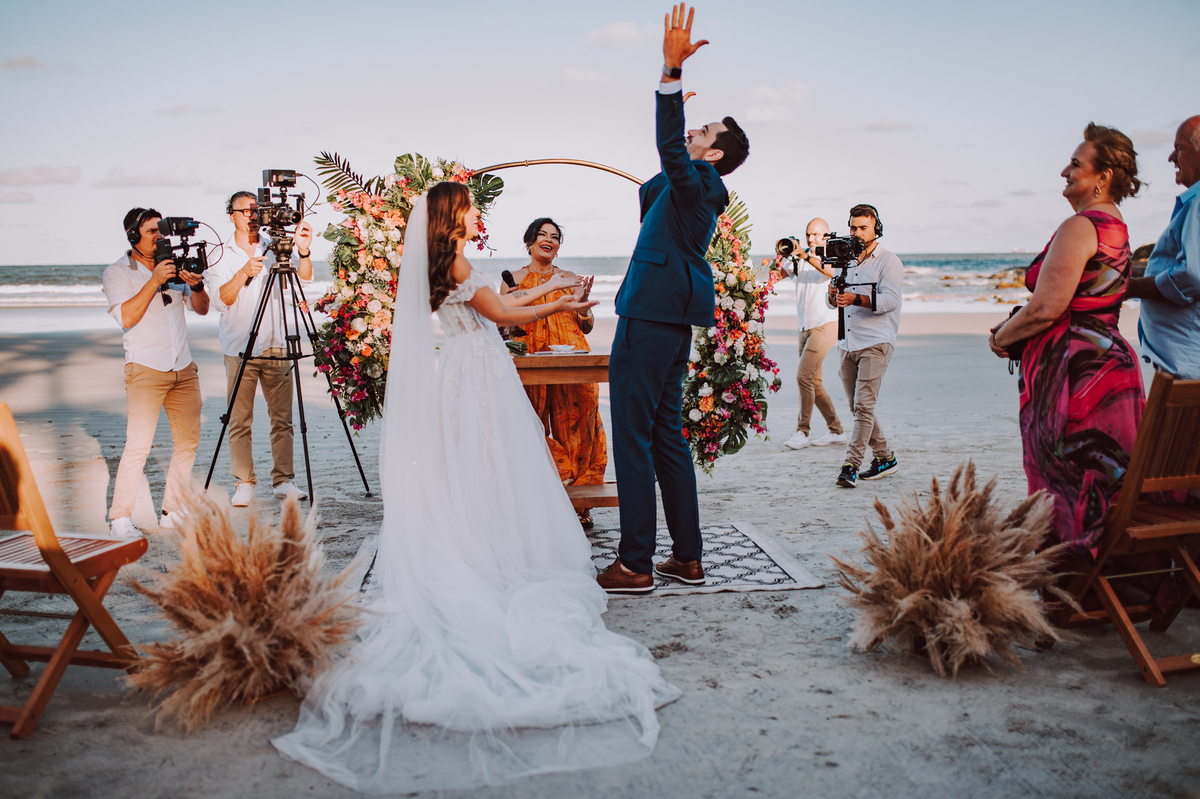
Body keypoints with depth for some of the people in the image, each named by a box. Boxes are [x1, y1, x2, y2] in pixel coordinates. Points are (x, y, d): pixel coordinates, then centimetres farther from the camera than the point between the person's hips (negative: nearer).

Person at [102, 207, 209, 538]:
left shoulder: (174, 265, 15)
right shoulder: (117, 273, 0)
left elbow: (202, 309, 13)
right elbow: (126, 317, -15)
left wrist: (196, 285, -6)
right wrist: (155, 281, -17)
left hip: (184, 369, 6)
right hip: (145, 370, -5)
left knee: (187, 441, 5)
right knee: (138, 445, -11)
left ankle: (173, 511, 14)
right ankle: (120, 517, -3)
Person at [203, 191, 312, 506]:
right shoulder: (220, 255, 5)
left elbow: (303, 280, -5)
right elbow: (220, 300, -7)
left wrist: (303, 252, -23)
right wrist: (244, 273, -22)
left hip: (276, 346, 1)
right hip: (239, 349, -1)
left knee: (282, 418, 2)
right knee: (240, 421, -1)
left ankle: (284, 479, 10)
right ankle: (244, 484, 8)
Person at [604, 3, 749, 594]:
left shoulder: (697, 184, -7)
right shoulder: (694, 189, 21)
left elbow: (672, 152, -28)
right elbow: (651, 192, 38)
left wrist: (672, 71, -37)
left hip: (648, 323, -10)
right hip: (669, 323, 10)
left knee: (632, 437, -7)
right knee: (666, 435, 13)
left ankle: (635, 564, -2)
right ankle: (686, 557, 20)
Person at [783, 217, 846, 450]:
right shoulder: (801, 258, 13)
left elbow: (830, 271, -26)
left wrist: (806, 256, -38)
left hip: (825, 325, -7)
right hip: (805, 327, 7)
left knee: (804, 375, -16)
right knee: (813, 382, 9)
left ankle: (802, 431, -9)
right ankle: (836, 431, 19)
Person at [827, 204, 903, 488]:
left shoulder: (889, 261, -1)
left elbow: (889, 299, -15)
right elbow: (833, 302, 15)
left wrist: (856, 299, -28)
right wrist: (833, 294, -9)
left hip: (876, 343, -7)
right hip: (847, 344, 7)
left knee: (863, 405, -14)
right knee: (858, 408, 10)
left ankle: (851, 465, -16)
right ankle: (885, 457, 23)